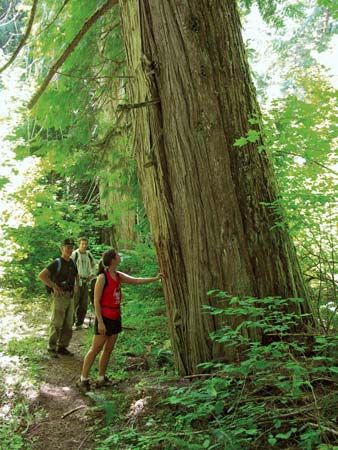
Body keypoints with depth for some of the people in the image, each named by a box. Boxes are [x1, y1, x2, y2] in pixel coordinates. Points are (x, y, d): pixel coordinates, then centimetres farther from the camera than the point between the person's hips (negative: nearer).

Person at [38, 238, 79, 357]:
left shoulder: (72, 263, 9)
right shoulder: (57, 263, -12)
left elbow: (76, 276, 29)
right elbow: (41, 275, -20)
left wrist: (76, 286, 13)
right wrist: (54, 286, -18)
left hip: (70, 297, 7)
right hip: (60, 297, -7)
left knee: (68, 324, 10)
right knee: (56, 324, 0)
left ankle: (62, 347, 21)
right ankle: (52, 347, 12)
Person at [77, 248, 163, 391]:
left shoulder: (118, 276, 6)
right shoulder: (102, 277, -15)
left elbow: (136, 280, 12)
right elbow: (96, 301, -15)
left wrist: (155, 278, 6)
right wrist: (100, 322, -18)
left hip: (115, 318, 7)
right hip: (104, 318, -7)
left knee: (108, 349, 12)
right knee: (95, 349, 0)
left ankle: (101, 379, 23)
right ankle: (83, 379, 11)